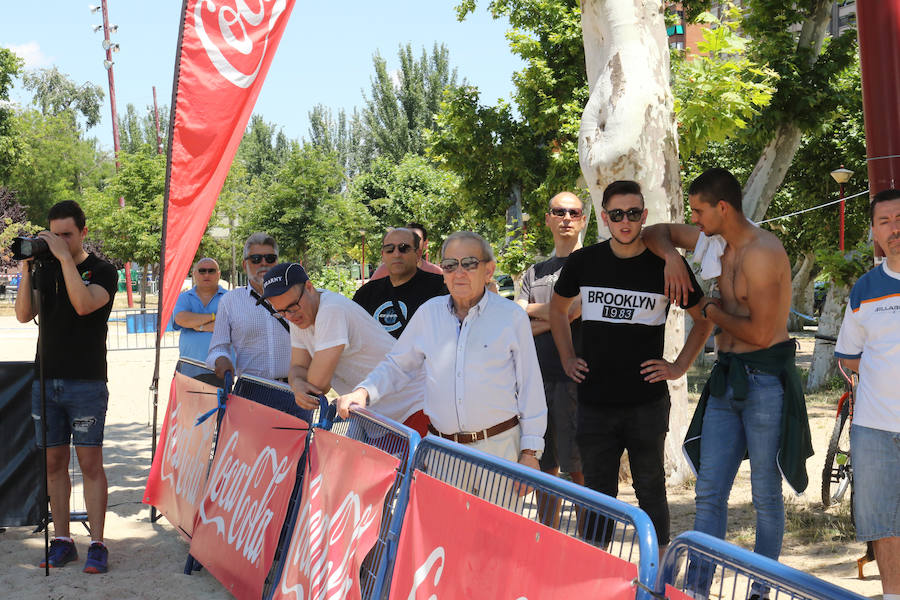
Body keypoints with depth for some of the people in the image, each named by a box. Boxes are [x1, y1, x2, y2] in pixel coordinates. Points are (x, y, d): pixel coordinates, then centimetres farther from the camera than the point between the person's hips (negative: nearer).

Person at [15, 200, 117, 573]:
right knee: (54, 462, 6)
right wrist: (25, 270, -11)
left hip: (86, 383, -4)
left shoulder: (102, 271, -1)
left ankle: (97, 545, -1)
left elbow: (84, 305, -20)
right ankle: (62, 540, 14)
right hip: (45, 381, 4)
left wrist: (65, 257, -20)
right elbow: (24, 315, 0)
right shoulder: (46, 270, 11)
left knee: (90, 462, -5)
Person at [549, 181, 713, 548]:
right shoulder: (584, 262, 4)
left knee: (651, 488, 7)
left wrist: (679, 367, 2)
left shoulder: (666, 265, -3)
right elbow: (557, 308, 22)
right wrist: (567, 359, 15)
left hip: (647, 403, -2)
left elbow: (704, 319, 10)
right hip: (594, 400, 2)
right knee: (597, 493, 9)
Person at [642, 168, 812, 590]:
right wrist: (671, 256, 0)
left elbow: (761, 332, -21)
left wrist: (713, 312, -5)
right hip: (726, 379, 8)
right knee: (709, 493, 5)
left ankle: (760, 589, 17)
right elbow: (656, 232, 22)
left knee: (766, 497, 6)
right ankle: (697, 587, 9)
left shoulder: (762, 253, -17)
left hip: (765, 380, -8)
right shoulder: (716, 240, 8)